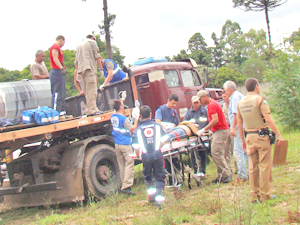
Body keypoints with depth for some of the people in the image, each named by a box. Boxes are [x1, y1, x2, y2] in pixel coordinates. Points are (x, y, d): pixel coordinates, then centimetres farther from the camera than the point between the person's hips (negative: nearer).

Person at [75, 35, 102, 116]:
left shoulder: (79, 45, 28)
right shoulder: (92, 42, 9)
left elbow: (76, 62, 24)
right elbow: (97, 57, -1)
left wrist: (77, 73, 24)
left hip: (81, 69, 7)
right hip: (90, 68, -7)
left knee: (87, 91, 6)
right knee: (91, 90, -14)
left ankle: (94, 108, 6)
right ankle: (91, 110, -22)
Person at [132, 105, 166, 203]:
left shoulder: (139, 129, 3)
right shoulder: (157, 126, 4)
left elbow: (136, 146, -2)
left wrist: (138, 155, 16)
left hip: (146, 156, 0)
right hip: (157, 154, 0)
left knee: (147, 176, 19)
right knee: (159, 176, 8)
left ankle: (150, 188, 0)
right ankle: (158, 194, -3)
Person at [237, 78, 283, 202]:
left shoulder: (240, 103, 9)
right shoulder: (260, 100, -10)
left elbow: (239, 123, 13)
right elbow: (268, 119, -15)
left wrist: (242, 140, 21)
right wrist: (279, 135, -12)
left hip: (249, 136, 6)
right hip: (262, 136, -6)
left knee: (253, 167, 10)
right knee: (265, 166, 0)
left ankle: (254, 194, 14)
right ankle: (265, 194, 2)